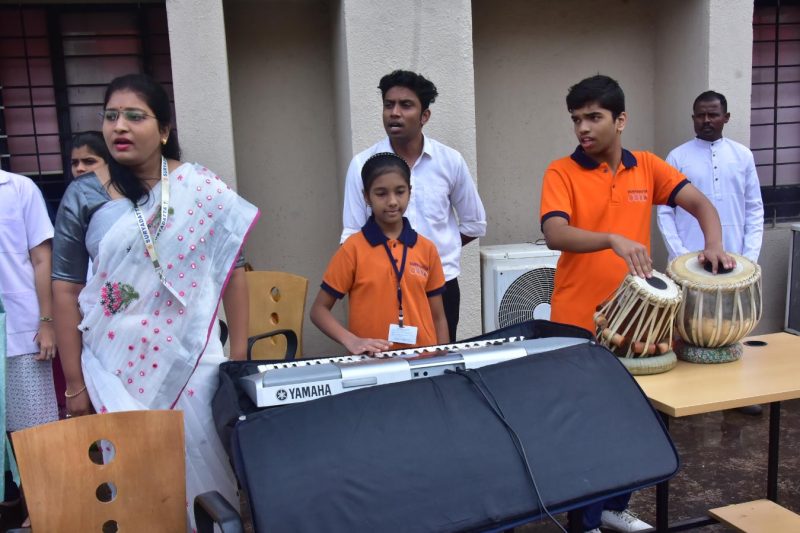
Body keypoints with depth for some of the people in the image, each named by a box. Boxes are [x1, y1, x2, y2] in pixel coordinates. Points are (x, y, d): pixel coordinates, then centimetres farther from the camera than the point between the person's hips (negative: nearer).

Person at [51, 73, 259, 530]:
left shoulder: (202, 189, -1)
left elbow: (233, 271, 2)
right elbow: (66, 290, 3)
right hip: (114, 364, 1)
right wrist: (75, 382, 2)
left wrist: (240, 356, 0)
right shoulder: (83, 197, 0)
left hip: (191, 358, 0)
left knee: (202, 466, 6)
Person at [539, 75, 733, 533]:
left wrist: (714, 245, -18)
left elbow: (701, 204, 2)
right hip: (579, 323, -4)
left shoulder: (647, 167, 4)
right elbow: (555, 235, -23)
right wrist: (614, 240, -38)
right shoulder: (562, 172, -9)